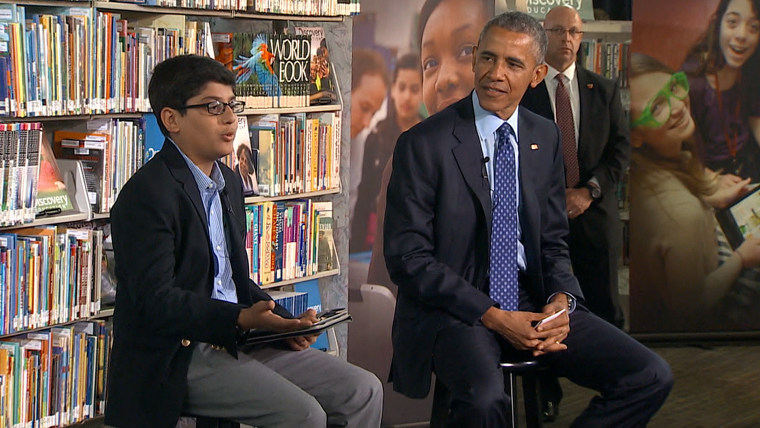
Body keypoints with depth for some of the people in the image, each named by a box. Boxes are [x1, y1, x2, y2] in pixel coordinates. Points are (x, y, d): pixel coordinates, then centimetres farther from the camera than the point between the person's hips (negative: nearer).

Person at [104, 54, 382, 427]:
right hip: (176, 360, -9)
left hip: (235, 341, 9)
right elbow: (157, 301, -21)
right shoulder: (147, 194, -14)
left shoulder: (229, 183, 16)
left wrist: (282, 322, 3)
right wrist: (241, 319, -31)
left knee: (363, 391, -1)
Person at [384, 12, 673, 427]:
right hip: (455, 311, -6)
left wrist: (562, 298, -8)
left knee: (651, 377, -10)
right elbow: (408, 257, -10)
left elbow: (553, 241, 15)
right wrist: (492, 315, -18)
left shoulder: (546, 138, 9)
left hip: (533, 300, 6)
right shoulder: (423, 144, -8)